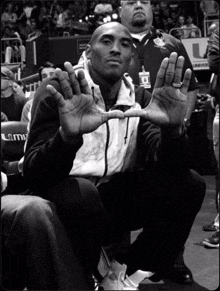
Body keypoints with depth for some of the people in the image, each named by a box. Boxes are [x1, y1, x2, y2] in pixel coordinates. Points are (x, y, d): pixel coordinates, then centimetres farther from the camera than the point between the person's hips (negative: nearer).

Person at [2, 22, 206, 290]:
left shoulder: (139, 99, 4)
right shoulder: (58, 92, -9)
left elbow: (168, 166, -9)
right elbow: (34, 175, -20)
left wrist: (173, 128, -32)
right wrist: (68, 136, -42)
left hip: (113, 202, 5)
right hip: (65, 200, -4)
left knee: (189, 184, -13)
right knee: (80, 193, -37)